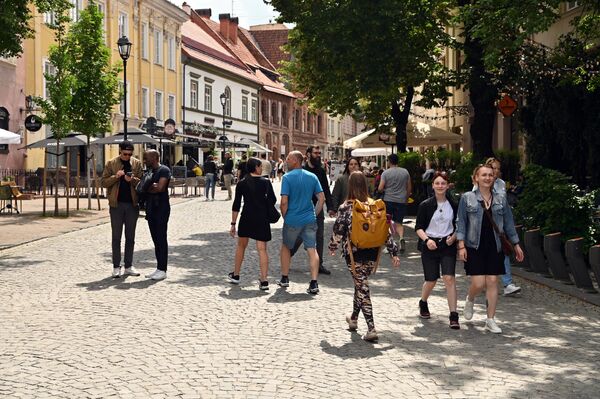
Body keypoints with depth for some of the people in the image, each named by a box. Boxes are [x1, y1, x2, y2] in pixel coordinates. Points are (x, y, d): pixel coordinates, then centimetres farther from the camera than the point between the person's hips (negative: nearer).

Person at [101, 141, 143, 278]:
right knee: (116, 237, 3)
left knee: (130, 237, 8)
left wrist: (132, 180, -17)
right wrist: (115, 176, -17)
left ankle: (129, 266, 16)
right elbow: (103, 182, -1)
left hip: (132, 204, 2)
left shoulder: (137, 163, 5)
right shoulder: (111, 163, 0)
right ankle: (116, 267, 8)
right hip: (116, 204, -2)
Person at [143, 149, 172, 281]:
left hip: (162, 208, -8)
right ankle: (159, 268, 15)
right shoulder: (148, 171, 16)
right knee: (156, 240, 10)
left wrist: (147, 188, -6)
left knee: (161, 239, -5)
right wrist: (152, 187, -3)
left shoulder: (164, 170, -10)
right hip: (151, 208, 8)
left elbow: (159, 187, -20)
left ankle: (162, 270, -2)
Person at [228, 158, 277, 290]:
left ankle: (235, 275, 26)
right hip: (262, 219, 0)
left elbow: (236, 205, -2)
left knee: (241, 246, 19)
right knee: (262, 249, -1)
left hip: (246, 218, 1)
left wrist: (233, 224, 2)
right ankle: (264, 281, -8)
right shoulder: (266, 182, 0)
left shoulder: (242, 184, -1)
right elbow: (273, 200, 5)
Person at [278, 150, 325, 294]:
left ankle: (284, 279, 25)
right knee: (312, 249, 1)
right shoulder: (312, 176, 4)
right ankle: (314, 283, -6)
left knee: (286, 247, 18)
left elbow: (284, 201, -13)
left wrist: (284, 217, 2)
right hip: (309, 219, 3)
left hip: (292, 220, -3)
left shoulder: (287, 177, -9)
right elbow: (321, 198, 3)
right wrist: (315, 214, 11)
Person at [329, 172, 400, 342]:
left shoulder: (345, 208, -12)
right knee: (361, 284, 22)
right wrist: (394, 252, 5)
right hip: (372, 253, 4)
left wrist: (332, 247, 11)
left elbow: (338, 231, -8)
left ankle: (371, 329, -7)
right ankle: (354, 318, 40)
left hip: (354, 254, -4)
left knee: (362, 287, 1)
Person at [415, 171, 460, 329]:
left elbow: (458, 226, 12)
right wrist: (426, 240, -19)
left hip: (448, 245, 1)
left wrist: (454, 236, -7)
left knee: (449, 278, -14)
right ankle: (423, 303, 39)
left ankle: (453, 316, -12)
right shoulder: (425, 205, -4)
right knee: (431, 280, 6)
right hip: (429, 246, -1)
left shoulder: (453, 205, 1)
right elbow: (418, 227, -2)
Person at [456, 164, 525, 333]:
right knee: (478, 283, -8)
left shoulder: (501, 198, 8)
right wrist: (461, 246, -8)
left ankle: (490, 320, 11)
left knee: (492, 282, 1)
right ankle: (470, 300, 27)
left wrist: (516, 245, 12)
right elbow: (461, 223, 0)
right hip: (475, 247, -3)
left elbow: (508, 223, 13)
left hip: (495, 246, 3)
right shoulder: (467, 198, 0)